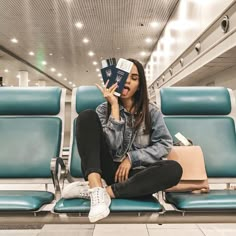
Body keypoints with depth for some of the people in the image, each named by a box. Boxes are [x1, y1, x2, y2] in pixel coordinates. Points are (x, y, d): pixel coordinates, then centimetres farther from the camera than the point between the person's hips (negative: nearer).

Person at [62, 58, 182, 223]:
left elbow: (165, 144, -4)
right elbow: (113, 146, -11)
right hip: (109, 170, 0)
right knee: (87, 116, -17)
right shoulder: (104, 110, 4)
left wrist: (132, 158, -12)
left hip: (134, 173, 1)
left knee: (174, 169, -30)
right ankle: (97, 189, -31)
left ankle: (107, 191, -25)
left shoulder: (151, 111, 6)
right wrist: (115, 106, -15)